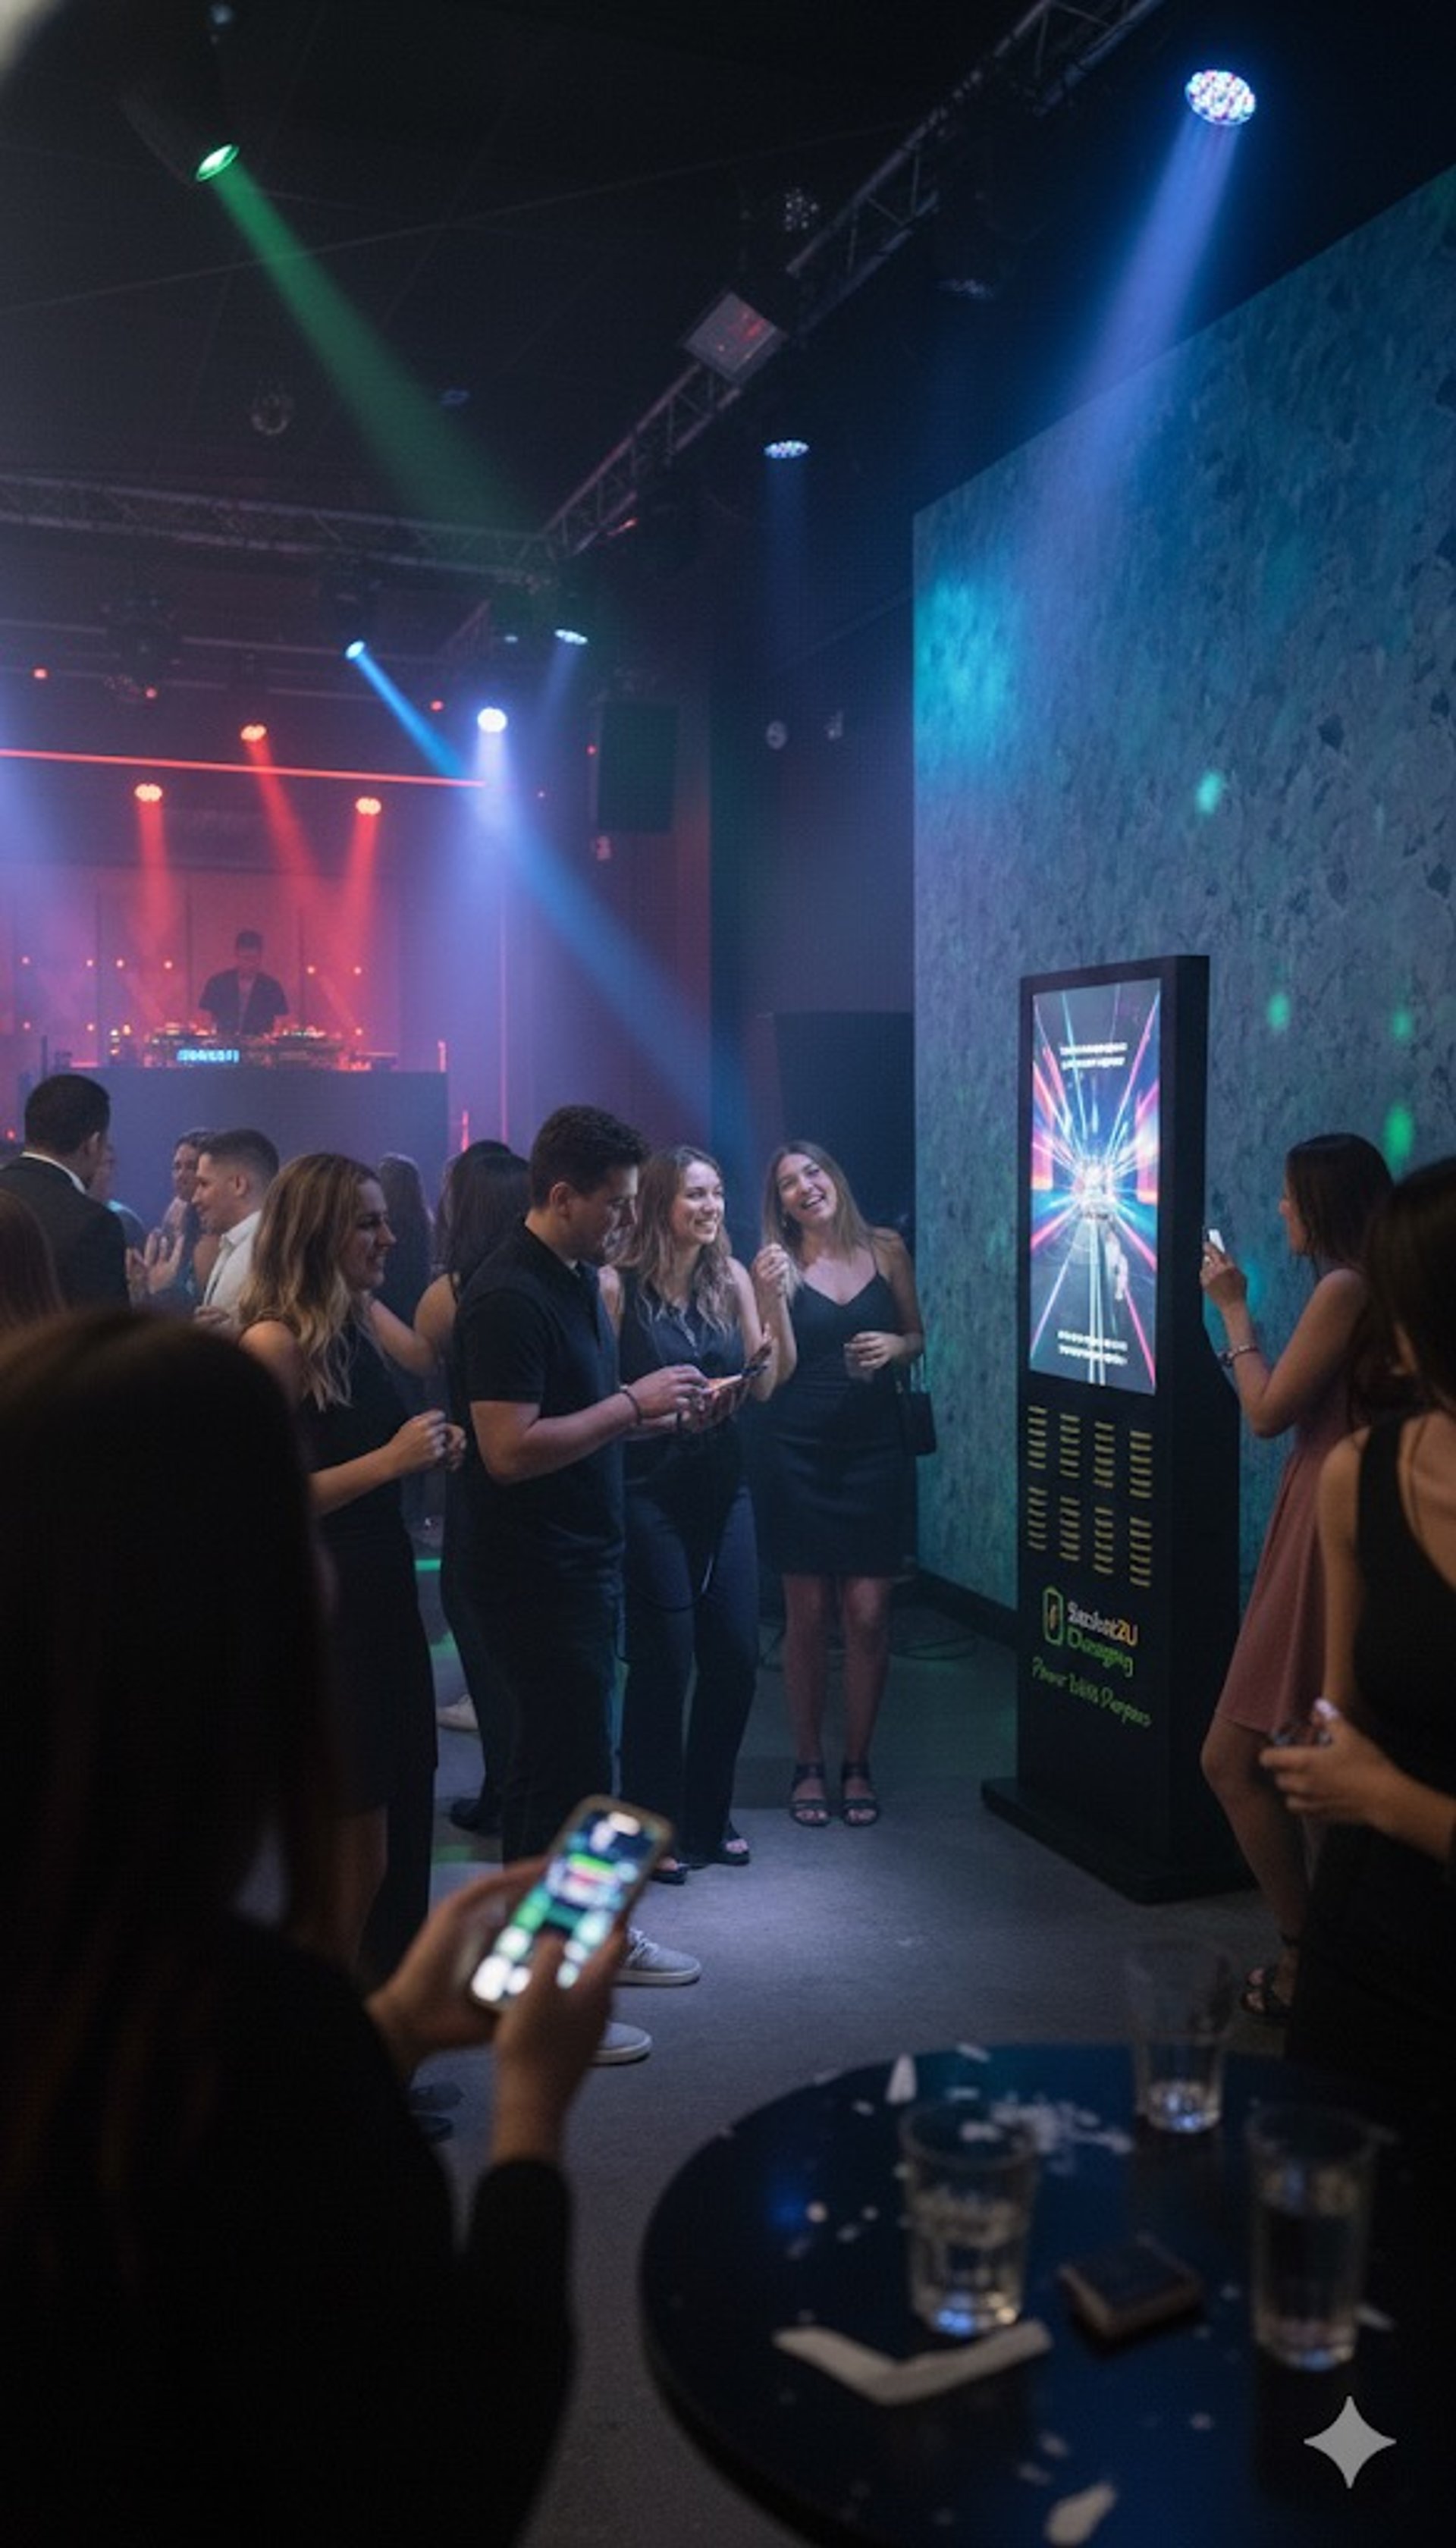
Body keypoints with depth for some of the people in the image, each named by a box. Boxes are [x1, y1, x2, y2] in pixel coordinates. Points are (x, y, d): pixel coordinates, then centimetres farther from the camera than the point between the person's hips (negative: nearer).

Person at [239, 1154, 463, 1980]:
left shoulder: (355, 1331, 8)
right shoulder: (276, 1342, -16)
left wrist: (429, 1448, 2)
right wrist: (389, 1459, -23)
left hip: (379, 1598, 8)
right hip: (314, 1611, -8)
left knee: (403, 1816, 16)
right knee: (352, 1849, 3)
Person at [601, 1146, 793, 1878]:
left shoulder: (730, 1277, 4)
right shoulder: (618, 1285, -9)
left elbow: (768, 1384, 4)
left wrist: (776, 1298, -5)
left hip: (723, 1487, 5)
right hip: (650, 1491, -5)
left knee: (735, 1654, 8)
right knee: (664, 1660, 1)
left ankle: (708, 1815, 26)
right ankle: (653, 1826, 17)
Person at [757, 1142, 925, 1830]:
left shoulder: (886, 1250, 5)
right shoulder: (780, 1264, -1)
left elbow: (916, 1338, 15)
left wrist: (896, 1346, -7)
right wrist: (767, 1293, -20)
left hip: (875, 1454, 2)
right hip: (800, 1456, -1)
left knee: (867, 1615, 2)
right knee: (808, 1615, 5)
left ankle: (857, 1764, 17)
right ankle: (808, 1765, 19)